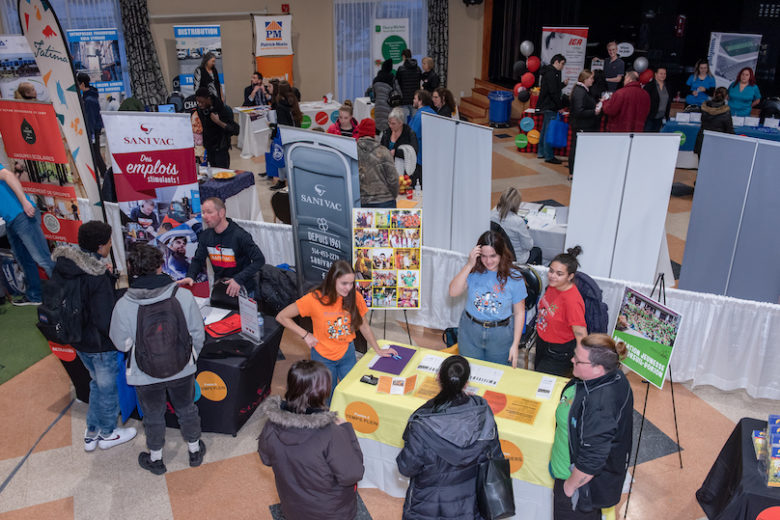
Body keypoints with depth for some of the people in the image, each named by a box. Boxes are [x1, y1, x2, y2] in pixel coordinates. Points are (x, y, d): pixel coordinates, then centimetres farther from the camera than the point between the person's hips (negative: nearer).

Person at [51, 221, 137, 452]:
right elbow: (106, 320, -27)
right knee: (108, 388, 15)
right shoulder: (97, 277, -29)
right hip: (100, 344, -8)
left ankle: (92, 433, 40)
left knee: (97, 383, 27)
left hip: (78, 339, 8)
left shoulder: (64, 265, -5)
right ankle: (107, 433, 36)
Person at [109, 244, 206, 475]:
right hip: (182, 370, 1)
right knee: (186, 409, 25)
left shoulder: (123, 305, -23)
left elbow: (122, 344, -9)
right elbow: (197, 334, -9)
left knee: (153, 416, 23)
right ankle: (195, 450, 45)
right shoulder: (183, 295, -21)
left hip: (146, 375, -1)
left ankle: (155, 459, 45)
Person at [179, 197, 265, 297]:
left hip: (243, 288, -5)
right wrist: (190, 276, -14)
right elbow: (198, 260, 8)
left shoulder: (240, 236, -20)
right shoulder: (205, 235, -2)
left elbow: (259, 260, -22)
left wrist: (239, 279, -31)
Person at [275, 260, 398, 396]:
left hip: (347, 353, 3)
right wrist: (305, 335, -17)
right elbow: (281, 317, -13)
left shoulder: (355, 297, -14)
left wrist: (378, 350, 6)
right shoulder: (315, 298, -22)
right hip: (323, 357, -2)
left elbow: (363, 325, 3)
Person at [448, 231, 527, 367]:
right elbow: (453, 292, -20)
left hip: (500, 335, -1)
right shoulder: (474, 271, -9)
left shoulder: (513, 277, -11)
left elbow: (519, 312, -5)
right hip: (470, 331, 1)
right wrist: (469, 265, -24)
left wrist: (515, 345, -7)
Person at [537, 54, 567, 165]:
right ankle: (549, 156, -4)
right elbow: (553, 92, -21)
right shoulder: (552, 73, -15)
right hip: (550, 106, -11)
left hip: (546, 106, 11)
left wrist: (563, 84, 13)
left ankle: (541, 152, 24)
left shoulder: (549, 72, 17)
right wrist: (560, 107, -16)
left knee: (545, 130, 16)